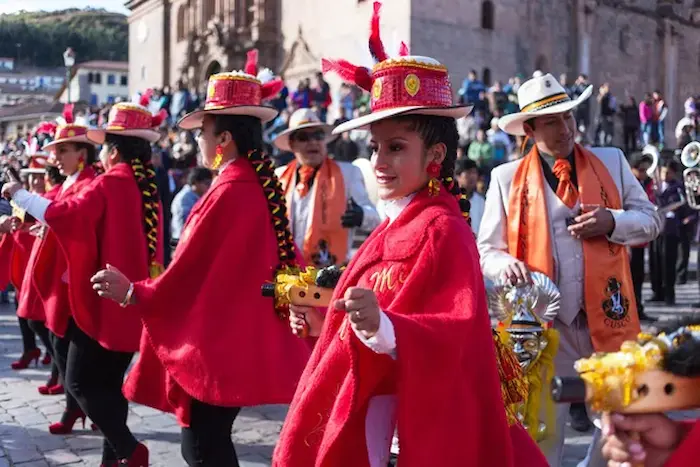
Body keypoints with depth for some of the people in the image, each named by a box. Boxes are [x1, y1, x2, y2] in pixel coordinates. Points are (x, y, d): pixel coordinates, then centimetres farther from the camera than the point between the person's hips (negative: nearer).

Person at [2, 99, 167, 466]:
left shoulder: (109, 184, -13)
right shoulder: (147, 188, 10)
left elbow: (62, 214, -20)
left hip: (103, 298, -8)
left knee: (79, 381, -1)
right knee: (109, 381, 15)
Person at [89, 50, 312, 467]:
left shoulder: (227, 193, -19)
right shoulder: (263, 186, 6)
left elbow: (187, 277, -14)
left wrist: (132, 292, -2)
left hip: (219, 344, -9)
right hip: (244, 337, 9)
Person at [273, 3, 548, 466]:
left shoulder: (441, 229, -16)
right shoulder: (394, 226, 10)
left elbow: (456, 331, -27)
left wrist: (383, 329, -41)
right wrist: (325, 325, 8)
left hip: (412, 423, -8)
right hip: (367, 412, 9)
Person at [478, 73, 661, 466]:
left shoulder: (612, 161, 8)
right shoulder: (507, 178, 3)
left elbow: (650, 221, 11)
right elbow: (487, 251, 4)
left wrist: (613, 221, -10)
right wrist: (506, 264, -19)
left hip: (608, 319, 2)